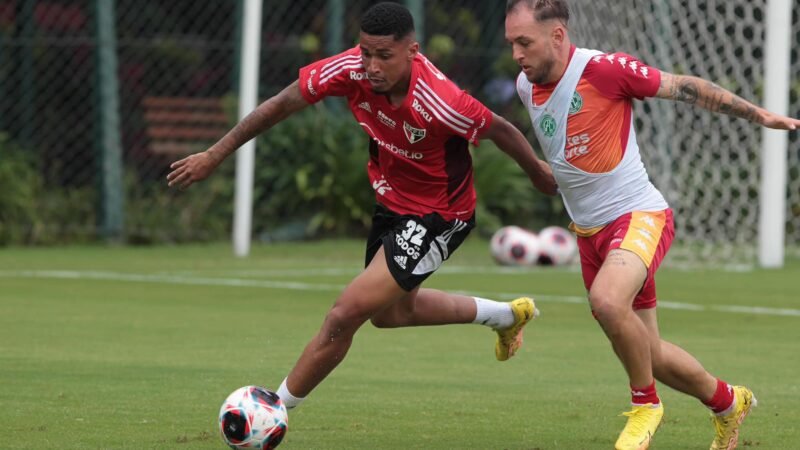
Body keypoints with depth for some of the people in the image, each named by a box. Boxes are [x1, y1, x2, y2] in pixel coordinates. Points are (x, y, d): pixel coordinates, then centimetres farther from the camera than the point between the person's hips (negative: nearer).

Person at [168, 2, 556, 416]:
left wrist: (539, 173, 0)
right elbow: (281, 105, -10)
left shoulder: (440, 103, -36)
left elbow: (499, 130, -18)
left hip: (437, 218, -7)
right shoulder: (352, 69, -21)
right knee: (390, 311, 28)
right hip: (391, 202, 8)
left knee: (344, 316, -15)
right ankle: (506, 315, 48)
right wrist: (214, 155, -7)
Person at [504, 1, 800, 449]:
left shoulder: (603, 69, -19)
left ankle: (645, 404, -11)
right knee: (649, 355, 11)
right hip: (589, 231, 7)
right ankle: (727, 401, 37)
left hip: (639, 215, -7)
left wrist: (758, 114, -10)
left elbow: (683, 87, -11)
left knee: (607, 300, -35)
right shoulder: (526, 86, 1)